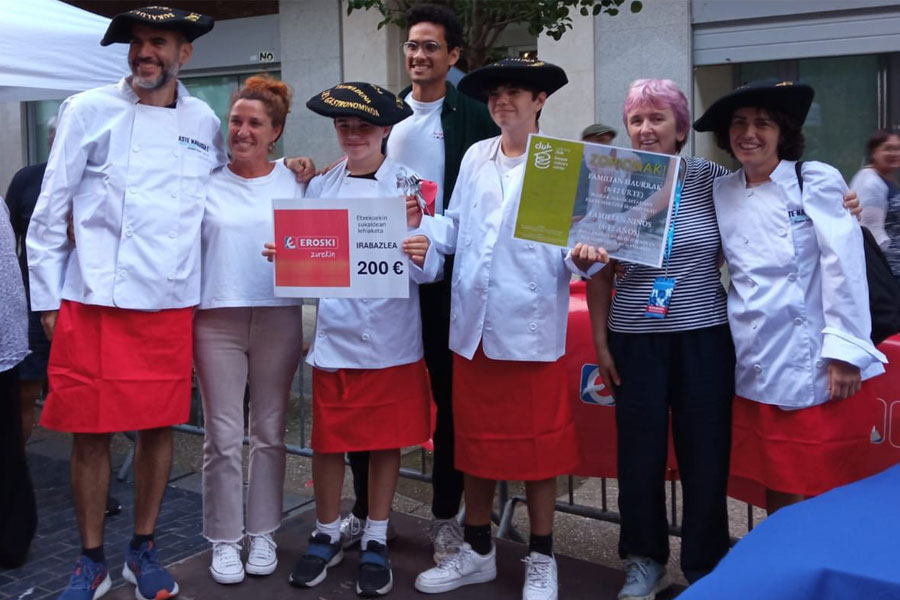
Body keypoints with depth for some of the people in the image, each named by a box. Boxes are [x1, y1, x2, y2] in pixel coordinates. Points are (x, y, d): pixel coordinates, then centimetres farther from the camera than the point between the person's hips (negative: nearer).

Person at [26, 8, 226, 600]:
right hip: (94, 302, -2)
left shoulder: (205, 123, 9)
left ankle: (144, 550, 27)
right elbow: (50, 212, 2)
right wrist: (49, 299, 0)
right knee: (91, 433, 4)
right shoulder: (88, 111, 1)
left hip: (171, 304, 2)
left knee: (160, 427, 9)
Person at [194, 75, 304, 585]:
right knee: (223, 438, 2)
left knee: (270, 433, 9)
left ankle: (263, 534, 23)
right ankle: (225, 539, 17)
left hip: (279, 318, 1)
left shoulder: (294, 183, 7)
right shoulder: (206, 183, 6)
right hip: (217, 318, 0)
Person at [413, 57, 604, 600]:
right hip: (474, 325, 5)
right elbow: (454, 229, 12)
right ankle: (477, 552, 31)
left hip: (532, 327, -4)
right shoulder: (475, 158, 13)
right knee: (475, 439, 14)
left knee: (538, 444, 5)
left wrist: (581, 255, -26)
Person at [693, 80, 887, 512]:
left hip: (812, 362, -4)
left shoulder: (817, 181, -5)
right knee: (775, 485, 13)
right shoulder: (723, 192, 8)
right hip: (754, 364, 4)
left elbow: (844, 268, -10)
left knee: (823, 489, 3)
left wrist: (845, 351, -14)